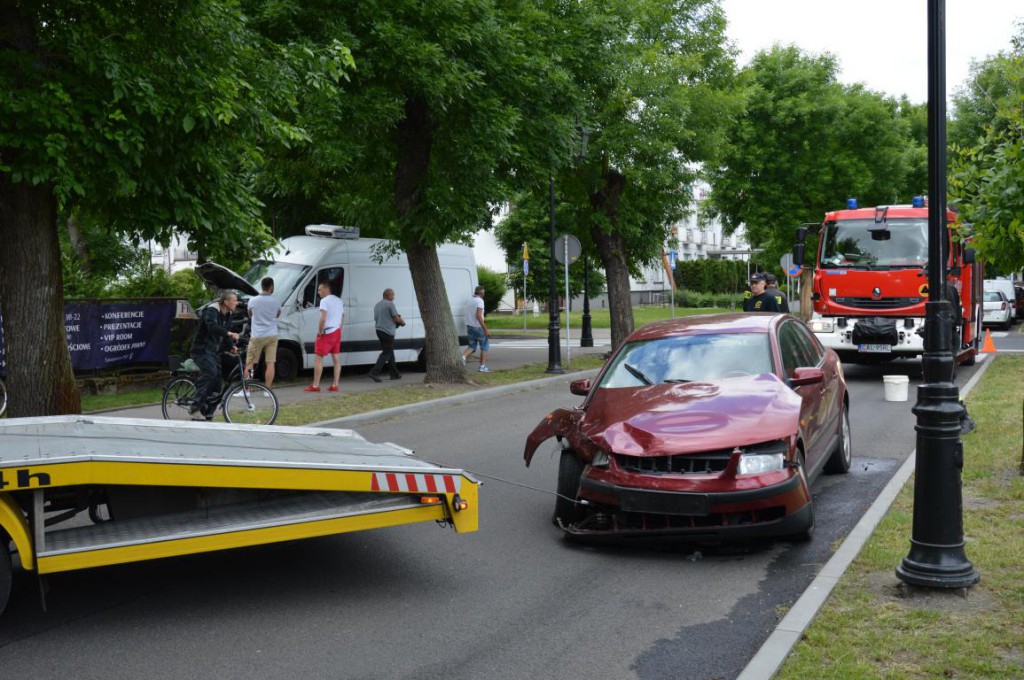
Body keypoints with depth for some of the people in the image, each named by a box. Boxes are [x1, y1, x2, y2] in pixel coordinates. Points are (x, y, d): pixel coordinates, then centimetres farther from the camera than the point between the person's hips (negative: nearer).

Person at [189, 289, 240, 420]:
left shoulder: (228, 315, 10)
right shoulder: (211, 311, -17)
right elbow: (212, 327, -36)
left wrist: (232, 346, -4)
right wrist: (229, 334, -49)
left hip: (214, 352, 9)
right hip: (202, 350, -9)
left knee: (217, 382, 5)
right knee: (210, 373, -30)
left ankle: (207, 414, 13)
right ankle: (195, 408, -25)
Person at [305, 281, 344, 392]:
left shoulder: (325, 300, -12)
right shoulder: (339, 301, 15)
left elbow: (323, 318, -22)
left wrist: (320, 332, -14)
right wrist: (338, 330, 17)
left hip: (327, 332, -8)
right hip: (337, 332, 8)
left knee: (318, 358, -3)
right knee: (336, 359, 8)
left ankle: (315, 385, -4)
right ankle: (334, 385, 9)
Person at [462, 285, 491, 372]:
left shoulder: (470, 300, 12)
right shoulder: (479, 301, -14)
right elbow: (478, 315, -25)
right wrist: (485, 329, -25)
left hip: (469, 326, 7)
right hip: (478, 327, -7)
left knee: (472, 346, 14)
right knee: (484, 346, 6)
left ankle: (463, 356, -13)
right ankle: (482, 366, 5)